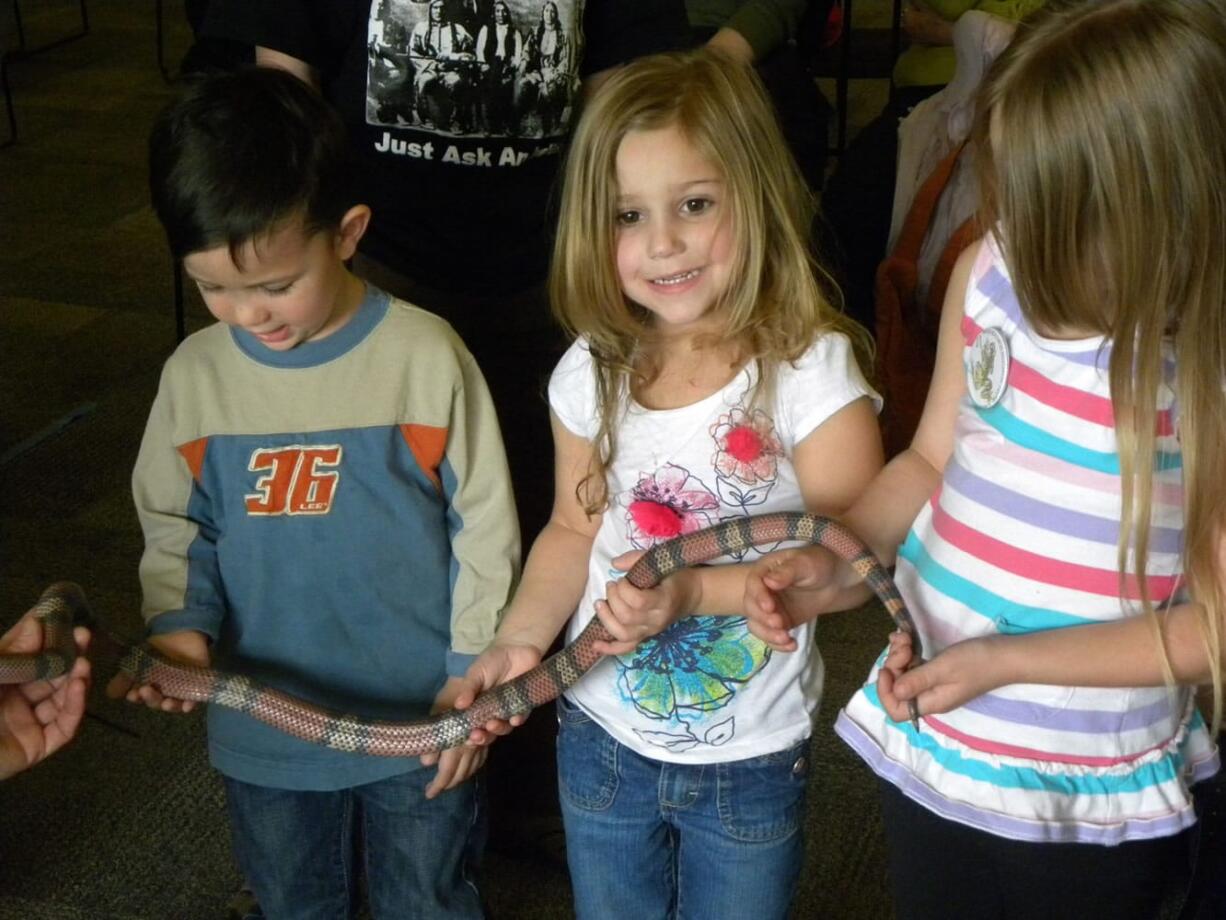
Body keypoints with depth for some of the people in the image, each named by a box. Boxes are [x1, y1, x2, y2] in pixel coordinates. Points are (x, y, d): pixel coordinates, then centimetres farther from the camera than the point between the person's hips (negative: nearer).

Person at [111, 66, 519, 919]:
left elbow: (484, 528, -10)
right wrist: (180, 620, -14)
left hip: (418, 720, -3)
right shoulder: (196, 375, -9)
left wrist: (474, 671, -8)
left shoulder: (426, 357, -18)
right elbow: (173, 527, 3)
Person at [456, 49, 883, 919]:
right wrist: (520, 640, -12)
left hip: (750, 761, -3)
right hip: (602, 740, 4)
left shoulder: (811, 373, -21)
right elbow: (574, 532, 3)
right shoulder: (591, 375, -8)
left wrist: (697, 590, -30)